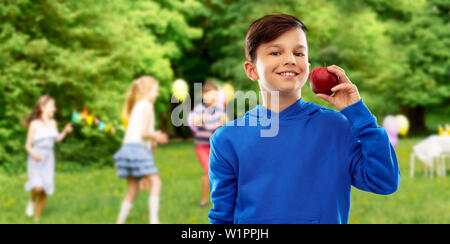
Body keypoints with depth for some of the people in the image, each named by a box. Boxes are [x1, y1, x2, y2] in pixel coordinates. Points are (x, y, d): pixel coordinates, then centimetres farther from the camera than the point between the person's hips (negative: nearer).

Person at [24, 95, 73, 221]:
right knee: (38, 187, -25)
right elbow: (28, 145, -6)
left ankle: (36, 218, 21)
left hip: (48, 160, 5)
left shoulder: (53, 123, 4)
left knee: (45, 192, 3)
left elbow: (57, 139, 20)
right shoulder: (35, 124, -9)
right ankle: (32, 201, 11)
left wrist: (65, 131, 3)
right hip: (36, 160, -5)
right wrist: (33, 154, -25)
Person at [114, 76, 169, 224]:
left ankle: (120, 221, 15)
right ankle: (153, 220, -22)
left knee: (133, 190, 14)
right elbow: (144, 132, -14)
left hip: (129, 147, 10)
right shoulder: (147, 105, -6)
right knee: (156, 182, -13)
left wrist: (154, 137, 15)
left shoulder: (137, 106, 22)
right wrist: (156, 137, 1)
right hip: (137, 147, -10)